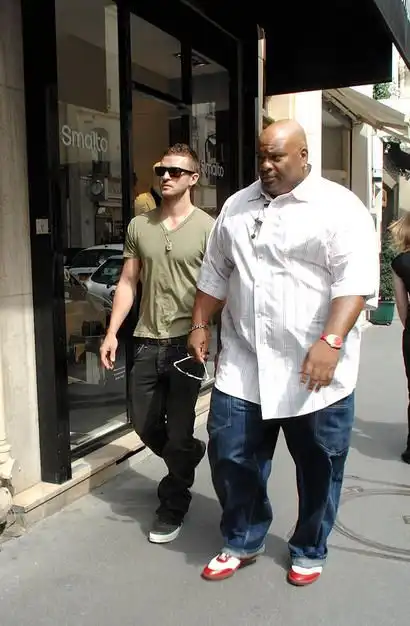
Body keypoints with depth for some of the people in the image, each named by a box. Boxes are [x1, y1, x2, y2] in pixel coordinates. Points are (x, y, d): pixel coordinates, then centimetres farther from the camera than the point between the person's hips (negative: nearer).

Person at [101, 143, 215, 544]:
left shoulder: (207, 228, -5)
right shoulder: (139, 226, 7)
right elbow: (128, 282, 10)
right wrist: (112, 332, 4)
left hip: (186, 341, -4)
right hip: (147, 341, 5)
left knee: (178, 429, 5)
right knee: (143, 422, 13)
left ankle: (172, 508, 24)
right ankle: (189, 456, 43)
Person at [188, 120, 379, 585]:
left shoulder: (339, 207, -5)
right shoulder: (236, 207, 12)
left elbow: (355, 280, -15)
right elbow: (215, 275, 18)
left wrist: (330, 342, -25)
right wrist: (199, 326, 13)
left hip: (316, 370, -3)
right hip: (243, 366, 4)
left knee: (318, 468, 11)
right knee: (231, 457, 9)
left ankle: (309, 551, 35)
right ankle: (242, 542, 33)